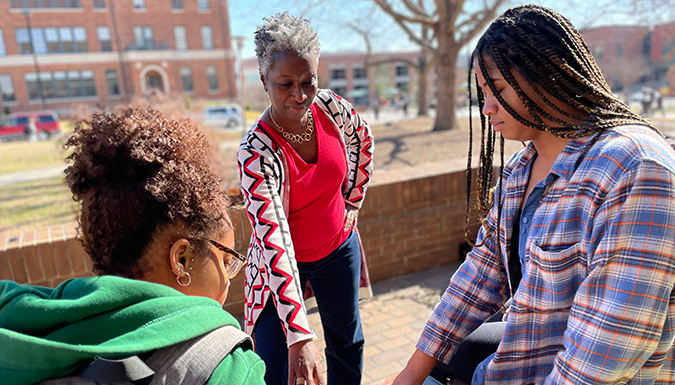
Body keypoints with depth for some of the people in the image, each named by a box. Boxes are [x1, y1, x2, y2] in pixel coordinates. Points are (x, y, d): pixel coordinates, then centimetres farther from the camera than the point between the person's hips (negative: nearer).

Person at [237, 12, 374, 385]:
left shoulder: (331, 108, -15)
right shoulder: (256, 152, -29)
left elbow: (362, 137, 9)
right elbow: (274, 241, -37)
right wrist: (299, 337, -41)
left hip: (338, 249, 5)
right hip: (282, 263, -4)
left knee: (347, 343, 21)